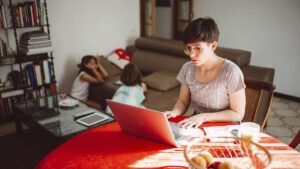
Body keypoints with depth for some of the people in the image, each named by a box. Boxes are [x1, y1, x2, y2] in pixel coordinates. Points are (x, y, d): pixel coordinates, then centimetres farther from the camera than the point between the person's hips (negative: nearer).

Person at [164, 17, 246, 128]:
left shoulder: (231, 72, -19)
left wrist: (204, 117, -21)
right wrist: (174, 112, -13)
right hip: (197, 127, 4)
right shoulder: (187, 68, -3)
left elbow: (238, 114, -12)